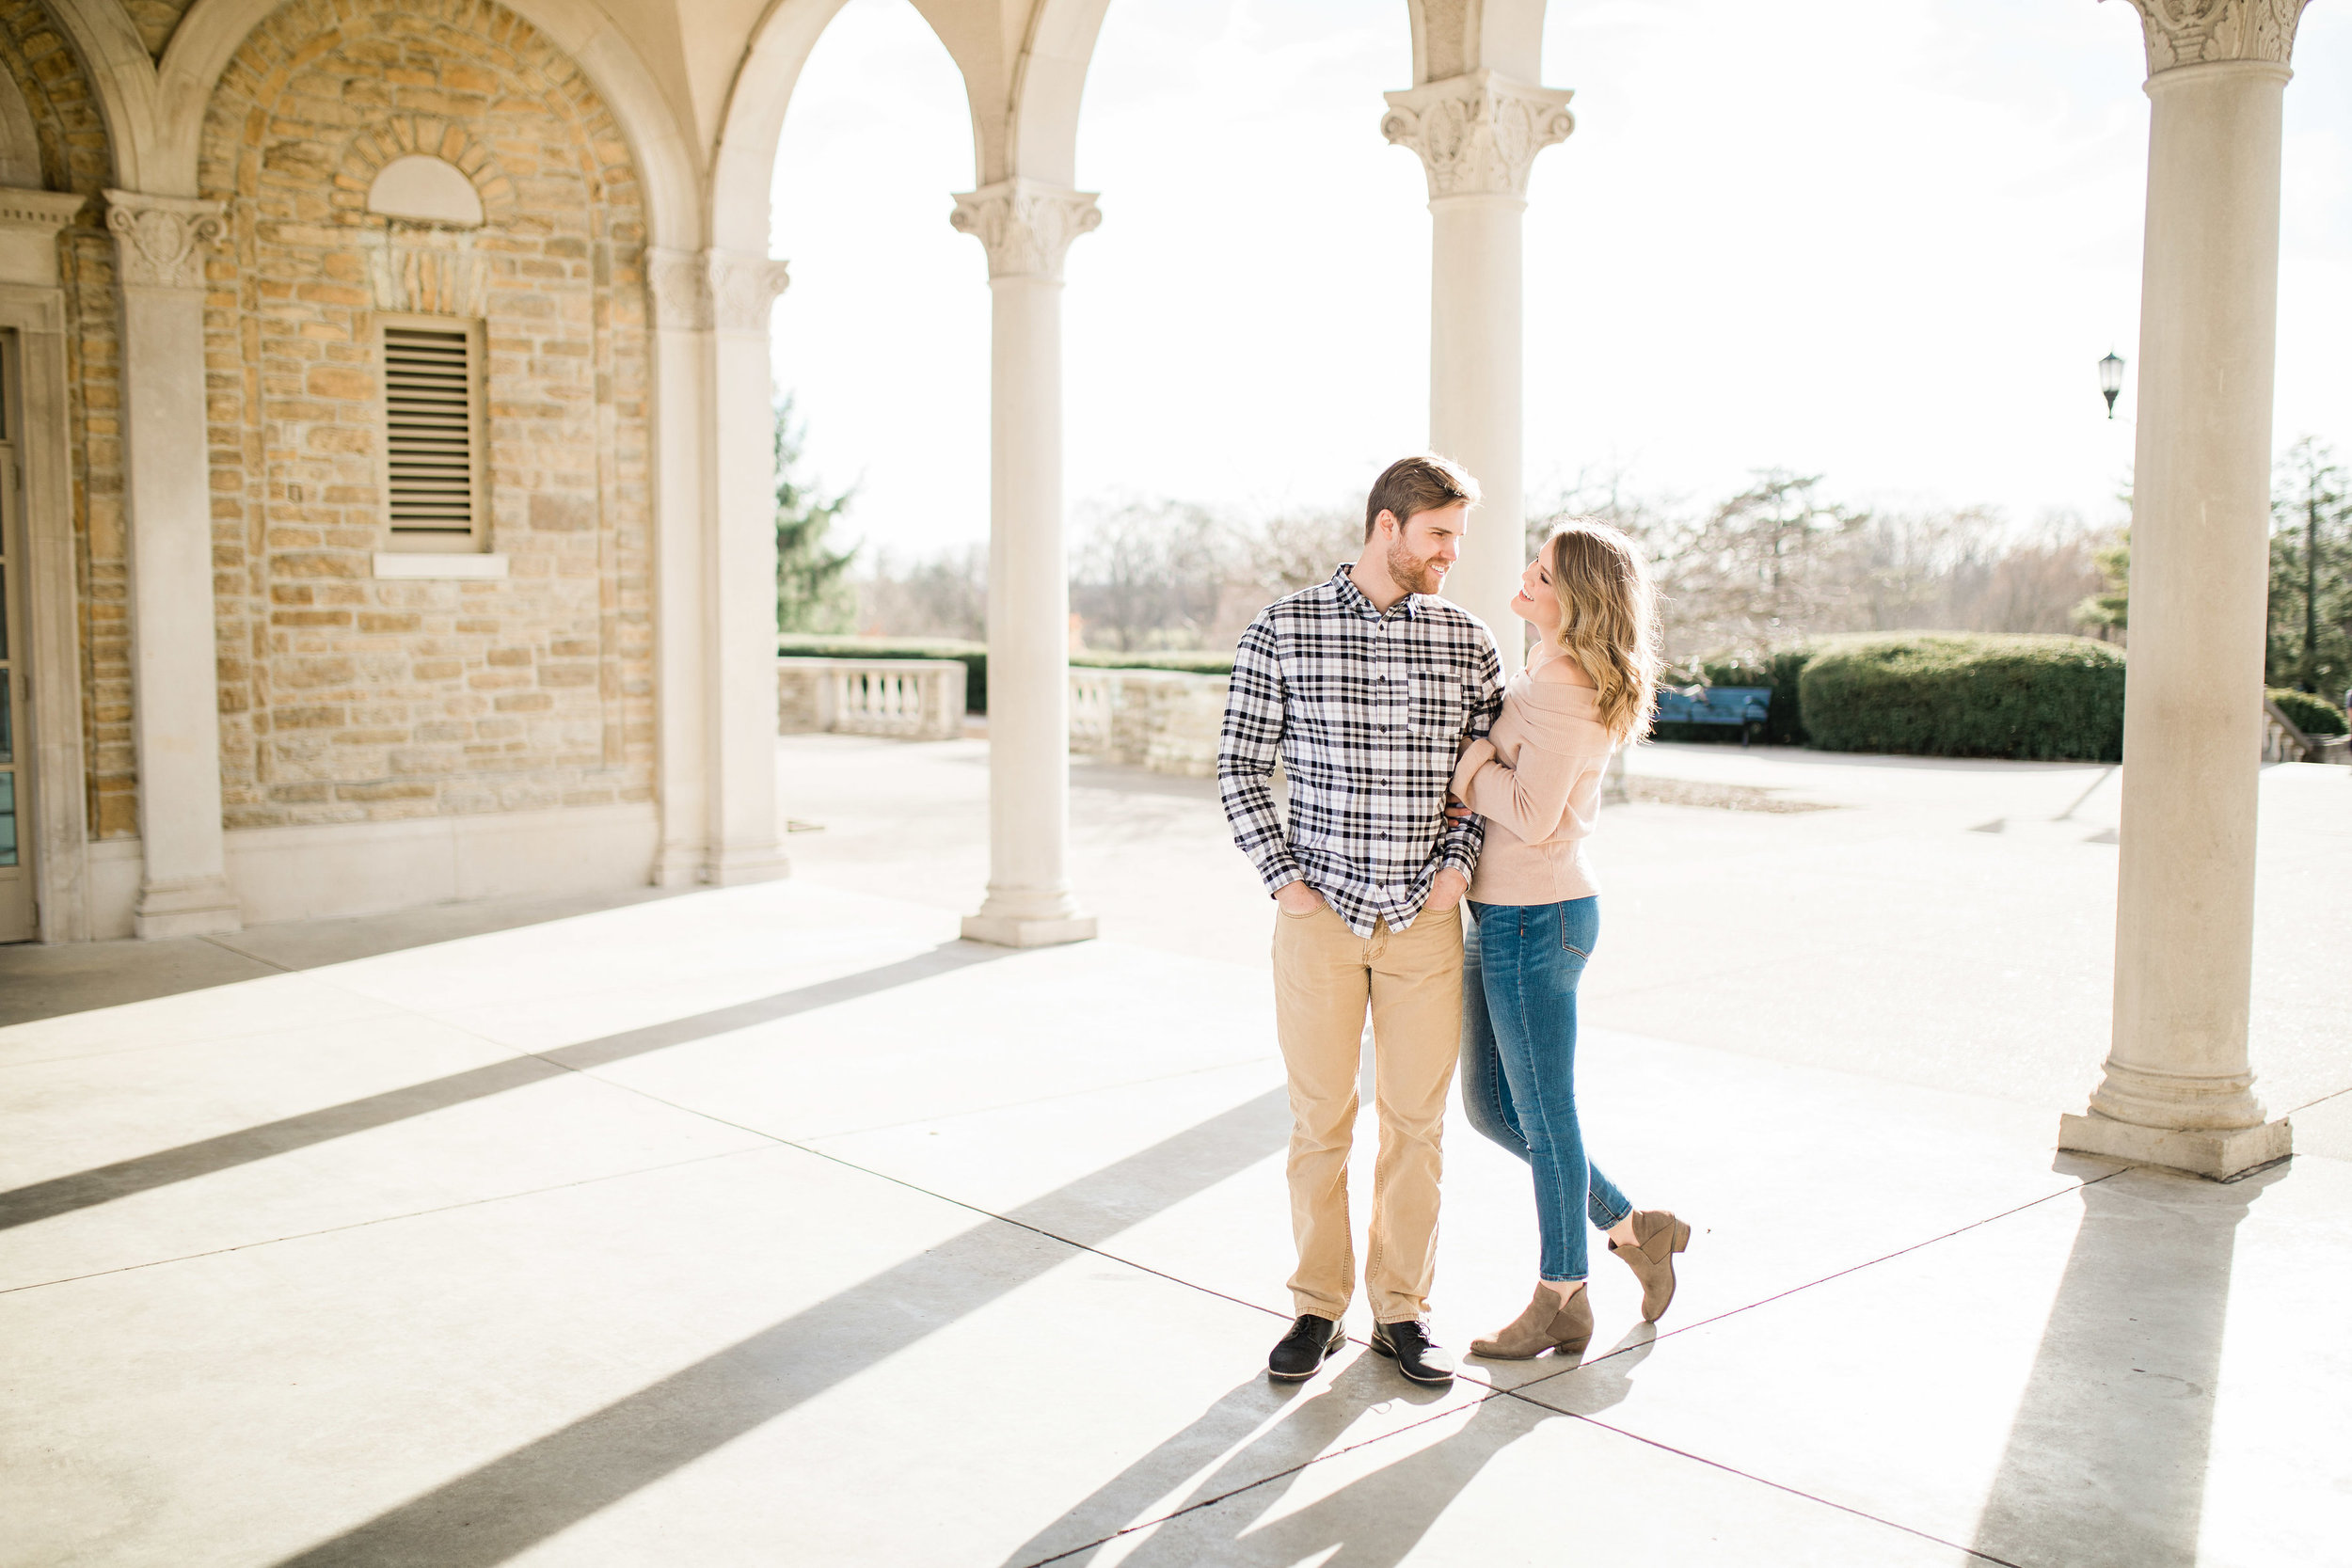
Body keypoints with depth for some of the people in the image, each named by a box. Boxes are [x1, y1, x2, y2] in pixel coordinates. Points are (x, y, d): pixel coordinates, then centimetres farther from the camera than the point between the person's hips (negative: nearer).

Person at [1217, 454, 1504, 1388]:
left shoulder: (1468, 642, 4)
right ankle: (1318, 1309, 20)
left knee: (1416, 1119, 7)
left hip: (1426, 921, 2)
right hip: (1320, 916, -2)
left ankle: (1401, 1311, 21)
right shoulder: (1283, 631, -3)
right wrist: (1282, 877, -6)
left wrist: (1459, 861, -2)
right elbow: (1241, 766, 1)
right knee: (1320, 1119, 5)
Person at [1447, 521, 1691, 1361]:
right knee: (1491, 1108, 17)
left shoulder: (1564, 690, -19)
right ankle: (1633, 1228, 29)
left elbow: (1532, 815, -22)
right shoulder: (1551, 673, 11)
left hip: (1534, 918, -10)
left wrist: (1464, 762, -9)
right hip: (1503, 913, 10)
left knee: (1544, 1117, 5)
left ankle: (1561, 1301, 21)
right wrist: (1476, 777, -5)